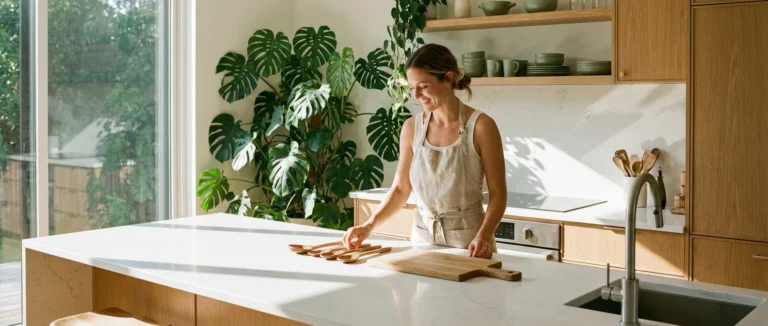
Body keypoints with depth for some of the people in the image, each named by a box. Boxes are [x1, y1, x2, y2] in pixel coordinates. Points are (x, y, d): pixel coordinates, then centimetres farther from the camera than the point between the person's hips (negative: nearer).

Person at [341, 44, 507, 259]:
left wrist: (483, 236, -24)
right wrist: (369, 226, -7)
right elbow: (401, 189, 5)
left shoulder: (480, 126, -11)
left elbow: (498, 194, -9)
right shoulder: (412, 128, 0)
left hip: (468, 242, -3)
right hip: (423, 239, 4)